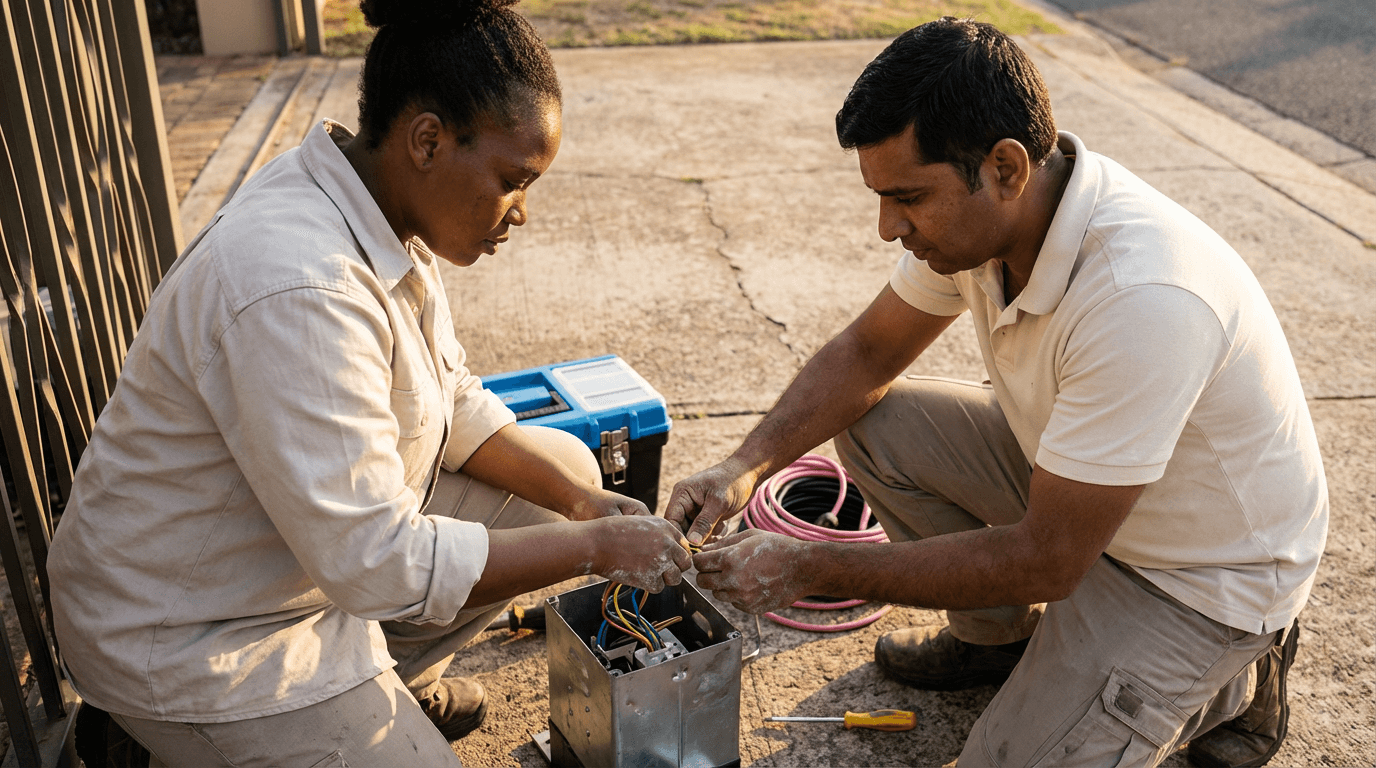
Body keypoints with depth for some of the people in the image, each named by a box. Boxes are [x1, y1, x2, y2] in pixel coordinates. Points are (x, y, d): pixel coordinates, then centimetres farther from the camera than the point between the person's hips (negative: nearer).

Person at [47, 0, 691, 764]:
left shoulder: (384, 212, -5)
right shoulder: (297, 288, -35)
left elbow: (454, 403, 5)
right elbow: (375, 564, -32)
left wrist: (579, 499, -8)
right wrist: (594, 546, -24)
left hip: (329, 529, 9)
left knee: (566, 465, 8)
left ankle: (386, 681, 19)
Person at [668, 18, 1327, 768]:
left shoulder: (1142, 297, -38)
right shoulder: (975, 209, -14)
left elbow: (1046, 561, -31)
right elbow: (869, 352, 1)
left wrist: (806, 569, -26)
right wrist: (746, 465, -15)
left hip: (1204, 567, -7)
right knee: (870, 422, -4)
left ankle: (1229, 679, 10)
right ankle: (999, 636, 16)